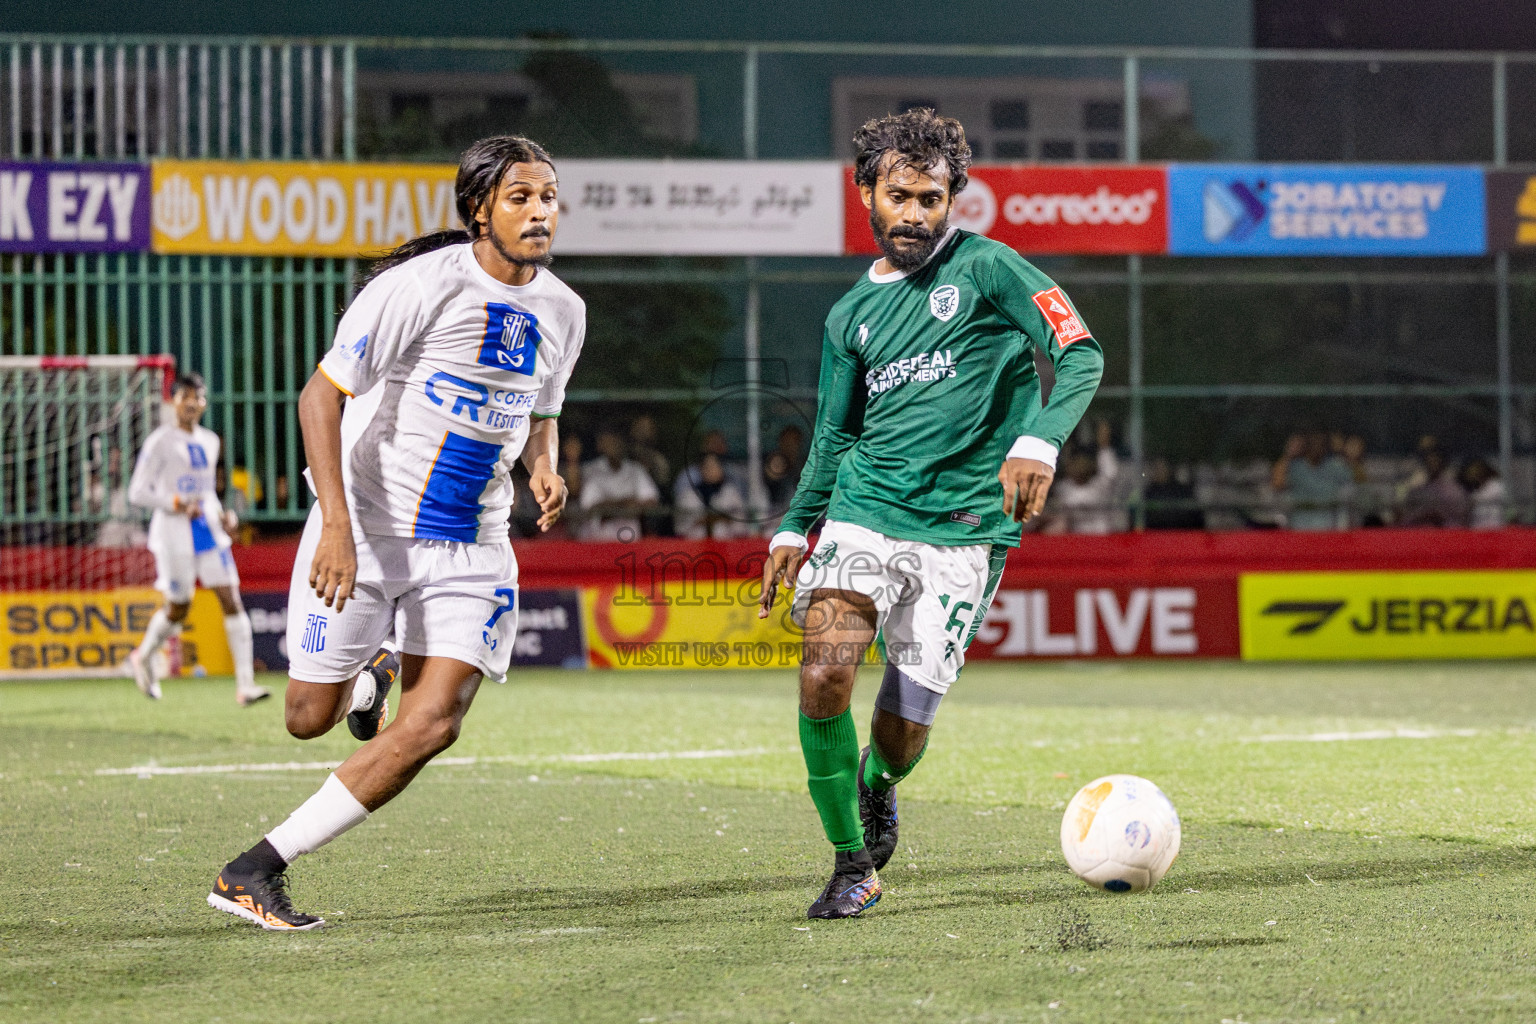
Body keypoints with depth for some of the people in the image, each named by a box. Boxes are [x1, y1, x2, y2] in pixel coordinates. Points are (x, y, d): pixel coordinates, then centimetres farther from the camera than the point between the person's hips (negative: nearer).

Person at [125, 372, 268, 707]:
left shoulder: (209, 441, 14)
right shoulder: (160, 442, -7)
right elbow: (138, 492, -9)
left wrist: (223, 515, 8)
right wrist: (176, 504, -21)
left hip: (210, 531, 5)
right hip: (174, 533, -5)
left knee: (231, 600, -8)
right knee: (178, 608, 4)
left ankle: (245, 685, -12)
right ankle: (143, 657, 35)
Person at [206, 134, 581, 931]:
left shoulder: (561, 312, 4)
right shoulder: (420, 287, -17)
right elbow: (321, 396, -18)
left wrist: (543, 469, -1)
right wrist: (337, 525, -27)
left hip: (471, 548, 4)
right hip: (366, 528, -4)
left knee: (433, 725, -13)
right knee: (309, 718, 2)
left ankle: (256, 870, -6)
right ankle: (360, 682, 41)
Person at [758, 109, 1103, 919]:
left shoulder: (985, 268, 0)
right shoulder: (852, 314, 15)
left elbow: (1080, 354, -7)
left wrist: (1039, 442, -24)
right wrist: (793, 529, 11)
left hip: (962, 526, -3)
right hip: (864, 511, 3)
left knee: (903, 730, -4)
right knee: (824, 675, -21)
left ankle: (877, 788, 36)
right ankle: (853, 865, -3)